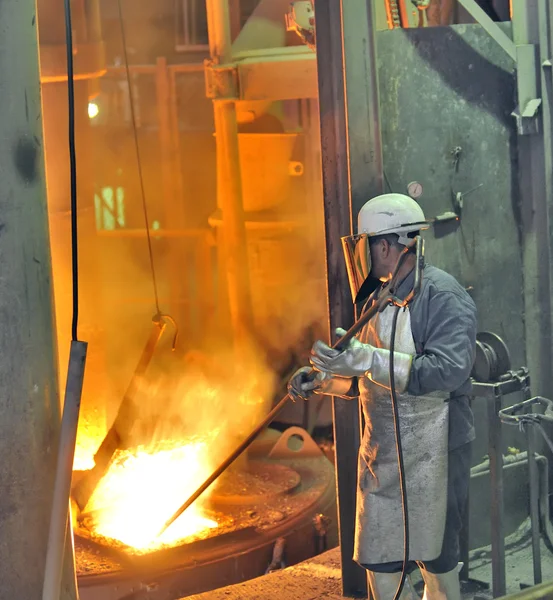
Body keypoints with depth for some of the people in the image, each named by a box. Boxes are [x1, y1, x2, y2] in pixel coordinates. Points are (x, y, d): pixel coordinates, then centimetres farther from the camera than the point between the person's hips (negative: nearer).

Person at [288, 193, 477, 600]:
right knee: (379, 559, 10)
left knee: (434, 557, 5)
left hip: (430, 453, -8)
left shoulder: (443, 296, -15)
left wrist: (367, 359, -34)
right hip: (381, 451, 8)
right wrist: (321, 380, 4)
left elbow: (448, 370, -29)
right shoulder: (380, 299, 11)